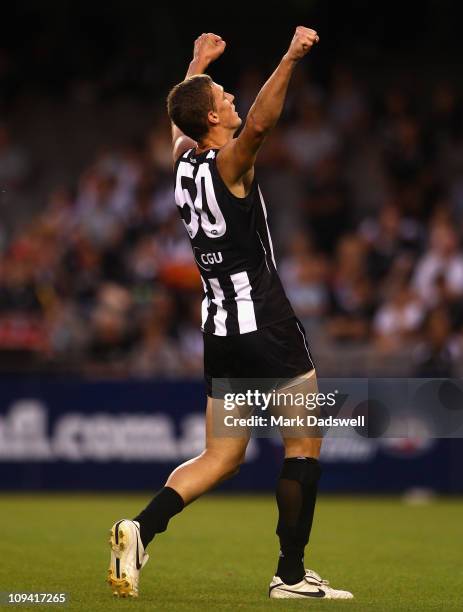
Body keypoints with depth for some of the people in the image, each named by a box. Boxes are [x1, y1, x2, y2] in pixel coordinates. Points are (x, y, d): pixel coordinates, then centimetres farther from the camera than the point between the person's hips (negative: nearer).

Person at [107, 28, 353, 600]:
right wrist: (291, 58, -37)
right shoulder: (227, 164, -11)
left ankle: (142, 527, -10)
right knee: (303, 446, 4)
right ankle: (291, 574, 4)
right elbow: (258, 123, -33)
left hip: (220, 327, 8)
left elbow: (177, 116, 32)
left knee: (221, 457, 10)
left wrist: (198, 62, 46)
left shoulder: (183, 161, 10)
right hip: (264, 322, -8)